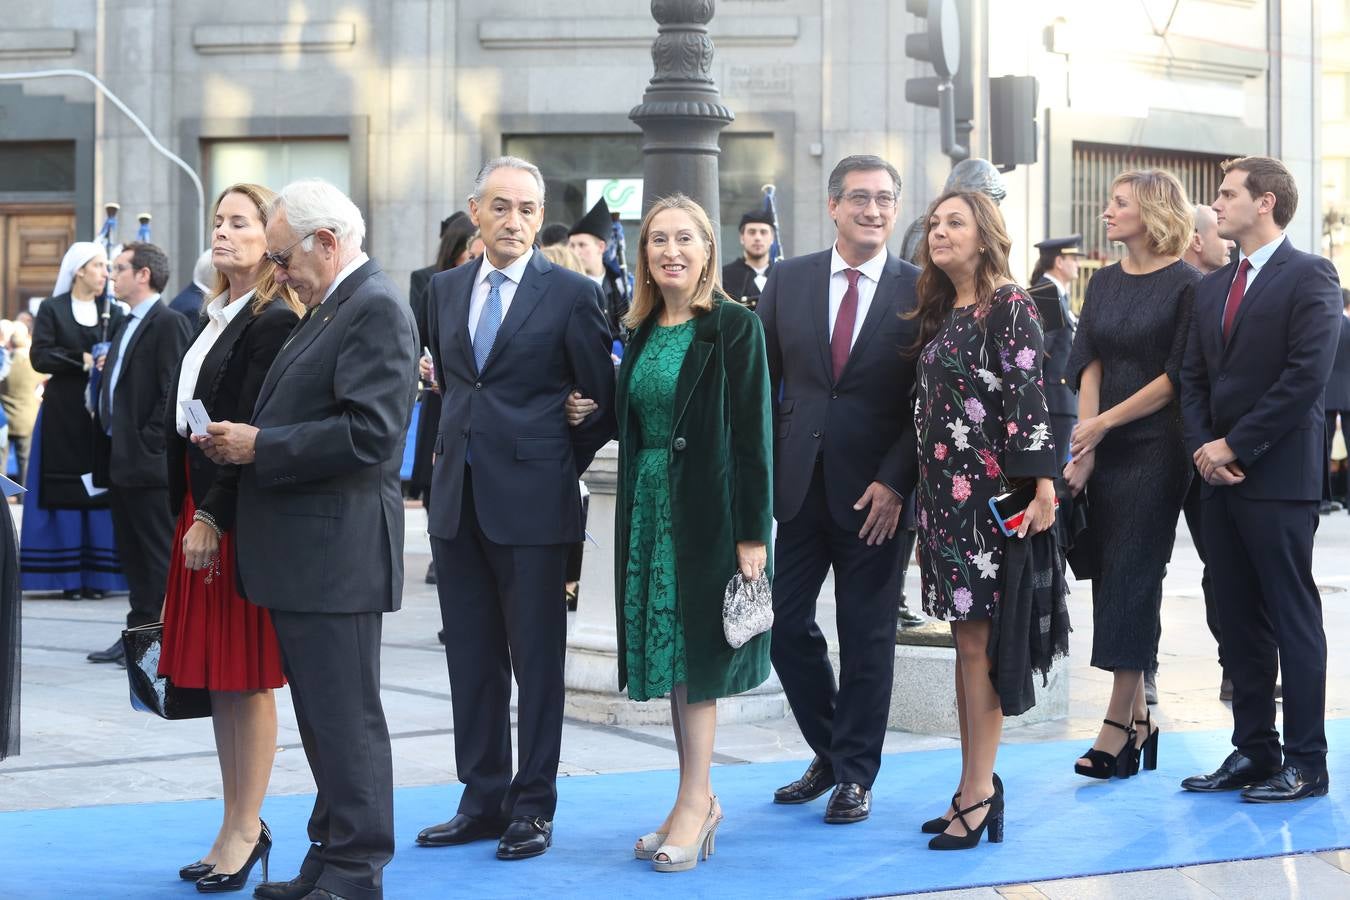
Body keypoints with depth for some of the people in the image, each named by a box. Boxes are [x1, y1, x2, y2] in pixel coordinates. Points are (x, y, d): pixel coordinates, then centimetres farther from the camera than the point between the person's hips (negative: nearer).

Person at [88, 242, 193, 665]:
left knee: (159, 555, -3)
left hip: (147, 460, -10)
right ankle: (138, 633, 19)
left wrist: (148, 444, -18)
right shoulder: (126, 325, 18)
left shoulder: (169, 324, -11)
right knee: (131, 552, 13)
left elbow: (173, 391, -17)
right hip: (119, 456, 10)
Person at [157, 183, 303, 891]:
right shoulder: (217, 318, 15)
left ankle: (245, 831, 6)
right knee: (218, 674, 12)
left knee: (247, 676, -2)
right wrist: (189, 513, 9)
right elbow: (188, 420, 15)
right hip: (201, 510, 9)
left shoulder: (275, 321, -12)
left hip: (239, 515, -9)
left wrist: (213, 520, -19)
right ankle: (236, 823, 19)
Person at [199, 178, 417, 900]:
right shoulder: (330, 308, 19)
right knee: (322, 717, 15)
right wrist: (238, 443, 6)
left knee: (345, 718, -3)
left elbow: (369, 435, -22)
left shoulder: (376, 309, -12)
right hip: (301, 553, 10)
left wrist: (259, 447, -16)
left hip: (335, 554, -10)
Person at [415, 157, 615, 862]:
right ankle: (483, 800, 19)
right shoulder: (446, 289, 11)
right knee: (471, 661, 10)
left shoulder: (571, 294, -5)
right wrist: (460, 448, 14)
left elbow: (605, 401, -1)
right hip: (457, 499, 5)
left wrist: (558, 462, 4)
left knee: (537, 661, 3)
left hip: (531, 500, -5)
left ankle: (533, 807, 11)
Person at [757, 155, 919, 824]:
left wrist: (894, 481, -12)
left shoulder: (921, 290, -2)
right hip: (800, 485, 3)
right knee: (785, 623, 5)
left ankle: (855, 775, 19)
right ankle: (829, 753, 26)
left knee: (867, 637, 5)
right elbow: (761, 382, 8)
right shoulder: (788, 280, 6)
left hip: (876, 492, -3)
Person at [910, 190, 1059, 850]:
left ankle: (979, 790, -2)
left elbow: (1027, 395, -14)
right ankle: (975, 787, 15)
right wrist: (919, 494, 17)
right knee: (965, 637, 10)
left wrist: (1040, 483, -21)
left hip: (988, 491, -8)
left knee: (979, 639, -7)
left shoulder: (1010, 306, -7)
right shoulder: (939, 314, 16)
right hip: (943, 491, 8)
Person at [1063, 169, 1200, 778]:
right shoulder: (1104, 283, 12)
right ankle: (1139, 716, 12)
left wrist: (1105, 423, -12)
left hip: (1156, 447, -6)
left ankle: (1119, 724, -5)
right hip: (1105, 449, 6)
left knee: (1132, 575, -8)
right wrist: (1085, 444, -6)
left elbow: (1178, 376, -11)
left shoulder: (1186, 285, -7)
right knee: (1112, 576, 5)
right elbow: (1090, 364, 6)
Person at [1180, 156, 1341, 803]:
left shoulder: (1308, 277, -6)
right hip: (1220, 479, 7)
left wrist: (1235, 446, -14)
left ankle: (1305, 763, 4)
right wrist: (1202, 447, -3)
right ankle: (1253, 751, 18)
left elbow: (1307, 375, -16)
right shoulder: (1213, 287, 16)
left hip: (1278, 477, -7)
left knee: (1294, 621, -2)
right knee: (1239, 622, 10)